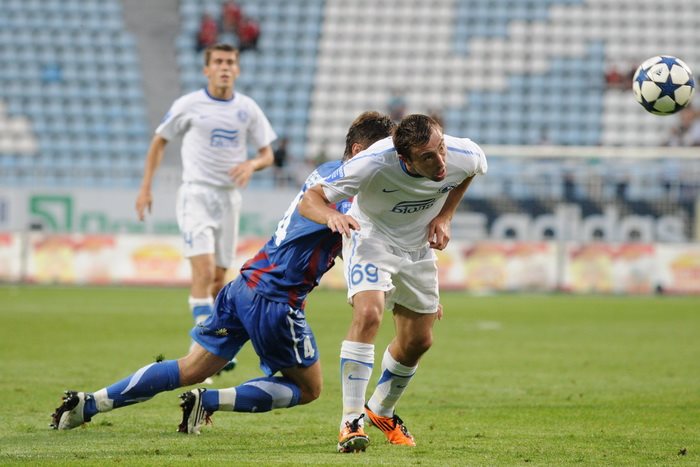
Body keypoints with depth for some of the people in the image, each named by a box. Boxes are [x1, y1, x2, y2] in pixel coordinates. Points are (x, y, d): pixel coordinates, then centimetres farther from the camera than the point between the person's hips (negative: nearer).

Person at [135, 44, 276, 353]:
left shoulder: (248, 109, 6)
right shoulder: (189, 105, -2)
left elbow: (267, 154, 11)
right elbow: (159, 141, 9)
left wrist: (251, 165, -12)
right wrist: (146, 188, 5)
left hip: (229, 198, 4)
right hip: (195, 196, -4)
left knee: (219, 278, 7)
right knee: (204, 270, -19)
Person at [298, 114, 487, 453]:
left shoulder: (465, 156, -26)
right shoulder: (373, 164, -38)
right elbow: (310, 200, -35)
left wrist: (444, 216, -7)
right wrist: (331, 215, -58)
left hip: (418, 247, 5)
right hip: (371, 237, -5)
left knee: (418, 341, 9)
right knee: (368, 314, -29)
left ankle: (381, 411, 36)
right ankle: (351, 422, -25)